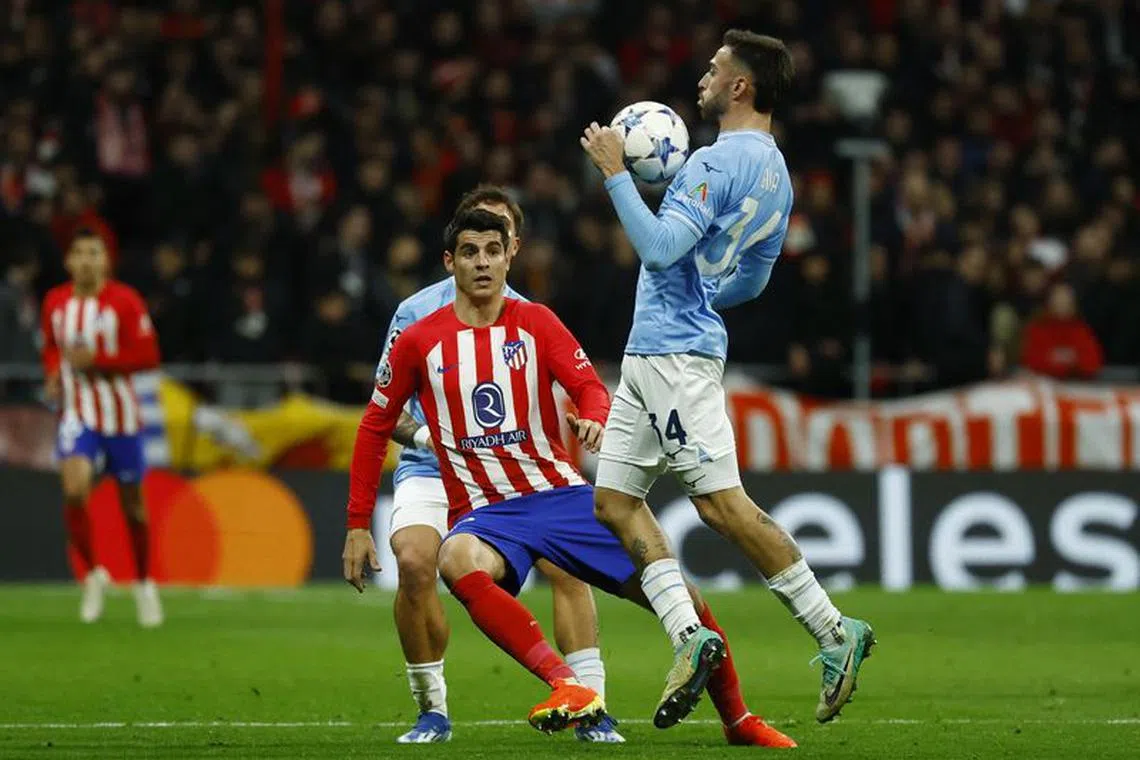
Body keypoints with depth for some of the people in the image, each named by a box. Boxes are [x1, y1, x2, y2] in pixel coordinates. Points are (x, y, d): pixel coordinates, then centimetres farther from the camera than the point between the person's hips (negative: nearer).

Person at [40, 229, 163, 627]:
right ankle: (93, 574, -2)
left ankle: (144, 584, 29)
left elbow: (148, 355, -12)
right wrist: (54, 373, -2)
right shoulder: (55, 303, 2)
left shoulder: (125, 301, -9)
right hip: (78, 413, 1)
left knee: (132, 503, 9)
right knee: (74, 490, -21)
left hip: (120, 413, -1)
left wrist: (96, 360, -21)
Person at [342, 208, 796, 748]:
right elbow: (375, 429, 11)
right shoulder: (420, 342, 3)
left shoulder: (536, 323, 5)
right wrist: (357, 525, 7)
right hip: (485, 513, -2)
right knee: (458, 562, -40)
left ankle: (736, 719, 19)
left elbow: (591, 387, -1)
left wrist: (593, 417, -26)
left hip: (562, 495, 2)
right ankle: (569, 686, -46)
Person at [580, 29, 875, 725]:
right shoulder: (775, 172, 17)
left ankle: (835, 632, -10)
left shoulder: (719, 162, -15)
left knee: (722, 502, -12)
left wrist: (615, 173, -15)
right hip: (650, 354, 10)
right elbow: (752, 281, 25)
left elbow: (660, 247, -23)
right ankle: (688, 634, -1)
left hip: (676, 353, -10)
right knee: (614, 498, 7)